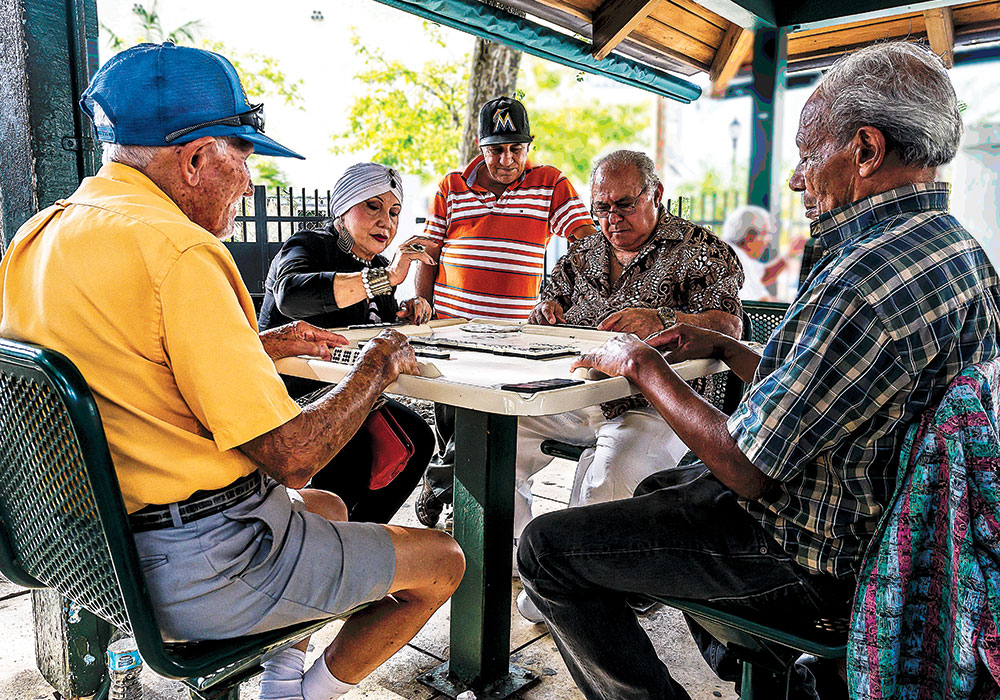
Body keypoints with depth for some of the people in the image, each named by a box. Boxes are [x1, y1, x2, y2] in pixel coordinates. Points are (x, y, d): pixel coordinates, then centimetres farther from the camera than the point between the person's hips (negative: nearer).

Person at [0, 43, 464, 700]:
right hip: (205, 572, -9)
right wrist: (378, 367, -8)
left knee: (328, 506, 31)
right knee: (442, 560, 8)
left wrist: (264, 345, 14)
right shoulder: (177, 251, -25)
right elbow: (291, 456, -25)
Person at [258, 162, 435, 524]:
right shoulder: (308, 246, -14)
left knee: (416, 438, -6)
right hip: (288, 395, -8)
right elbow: (292, 295, -39)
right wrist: (386, 277, -45)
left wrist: (404, 314, -2)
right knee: (355, 453, -29)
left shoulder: (376, 263, 11)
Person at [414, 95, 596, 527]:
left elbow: (586, 242, -5)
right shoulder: (451, 188, 7)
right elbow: (429, 255, 11)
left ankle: (439, 481, 26)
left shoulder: (551, 185, 2)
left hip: (515, 330, -1)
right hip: (451, 325, 1)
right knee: (450, 422, 9)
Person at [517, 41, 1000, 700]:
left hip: (811, 558, -10)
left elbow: (746, 466, -27)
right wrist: (722, 347, 11)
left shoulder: (871, 280, -31)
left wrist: (643, 365, -14)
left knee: (546, 549, -8)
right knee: (659, 486, 32)